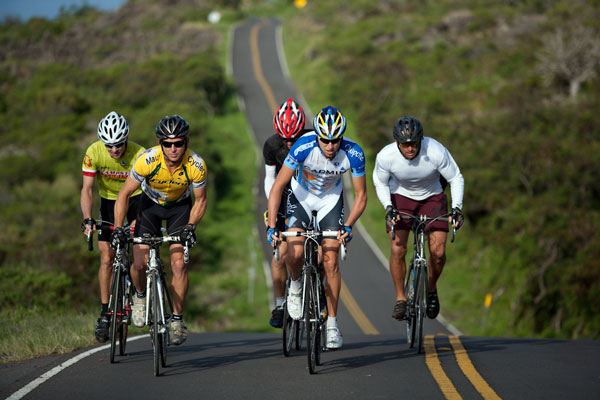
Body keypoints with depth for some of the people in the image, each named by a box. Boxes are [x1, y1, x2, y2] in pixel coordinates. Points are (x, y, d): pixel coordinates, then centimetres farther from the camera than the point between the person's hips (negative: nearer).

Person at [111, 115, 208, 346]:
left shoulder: (196, 166, -30)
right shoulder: (148, 160, -33)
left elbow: (200, 200, -13)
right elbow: (125, 194, -21)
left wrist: (190, 226, -28)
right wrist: (118, 228, -29)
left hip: (180, 206, 0)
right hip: (151, 204, 0)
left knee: (179, 264, -15)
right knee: (140, 264, -11)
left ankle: (177, 318, 1)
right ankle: (140, 296, 22)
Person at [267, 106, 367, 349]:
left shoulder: (353, 154, -28)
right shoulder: (303, 147, -33)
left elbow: (361, 196, -16)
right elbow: (277, 186, -26)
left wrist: (348, 226, -31)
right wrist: (271, 226, -34)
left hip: (331, 198, 1)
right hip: (301, 195, -1)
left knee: (330, 261, -7)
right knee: (295, 252, -21)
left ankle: (332, 323, 5)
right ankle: (295, 287, 13)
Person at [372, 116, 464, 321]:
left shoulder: (436, 152, -31)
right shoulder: (386, 156, -27)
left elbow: (456, 179, -15)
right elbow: (380, 182, -7)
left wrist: (456, 208, -26)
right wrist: (388, 207, -20)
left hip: (432, 196, 0)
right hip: (400, 196, 0)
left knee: (438, 252, -12)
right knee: (397, 249, -15)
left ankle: (431, 288, 17)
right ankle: (400, 298, 3)